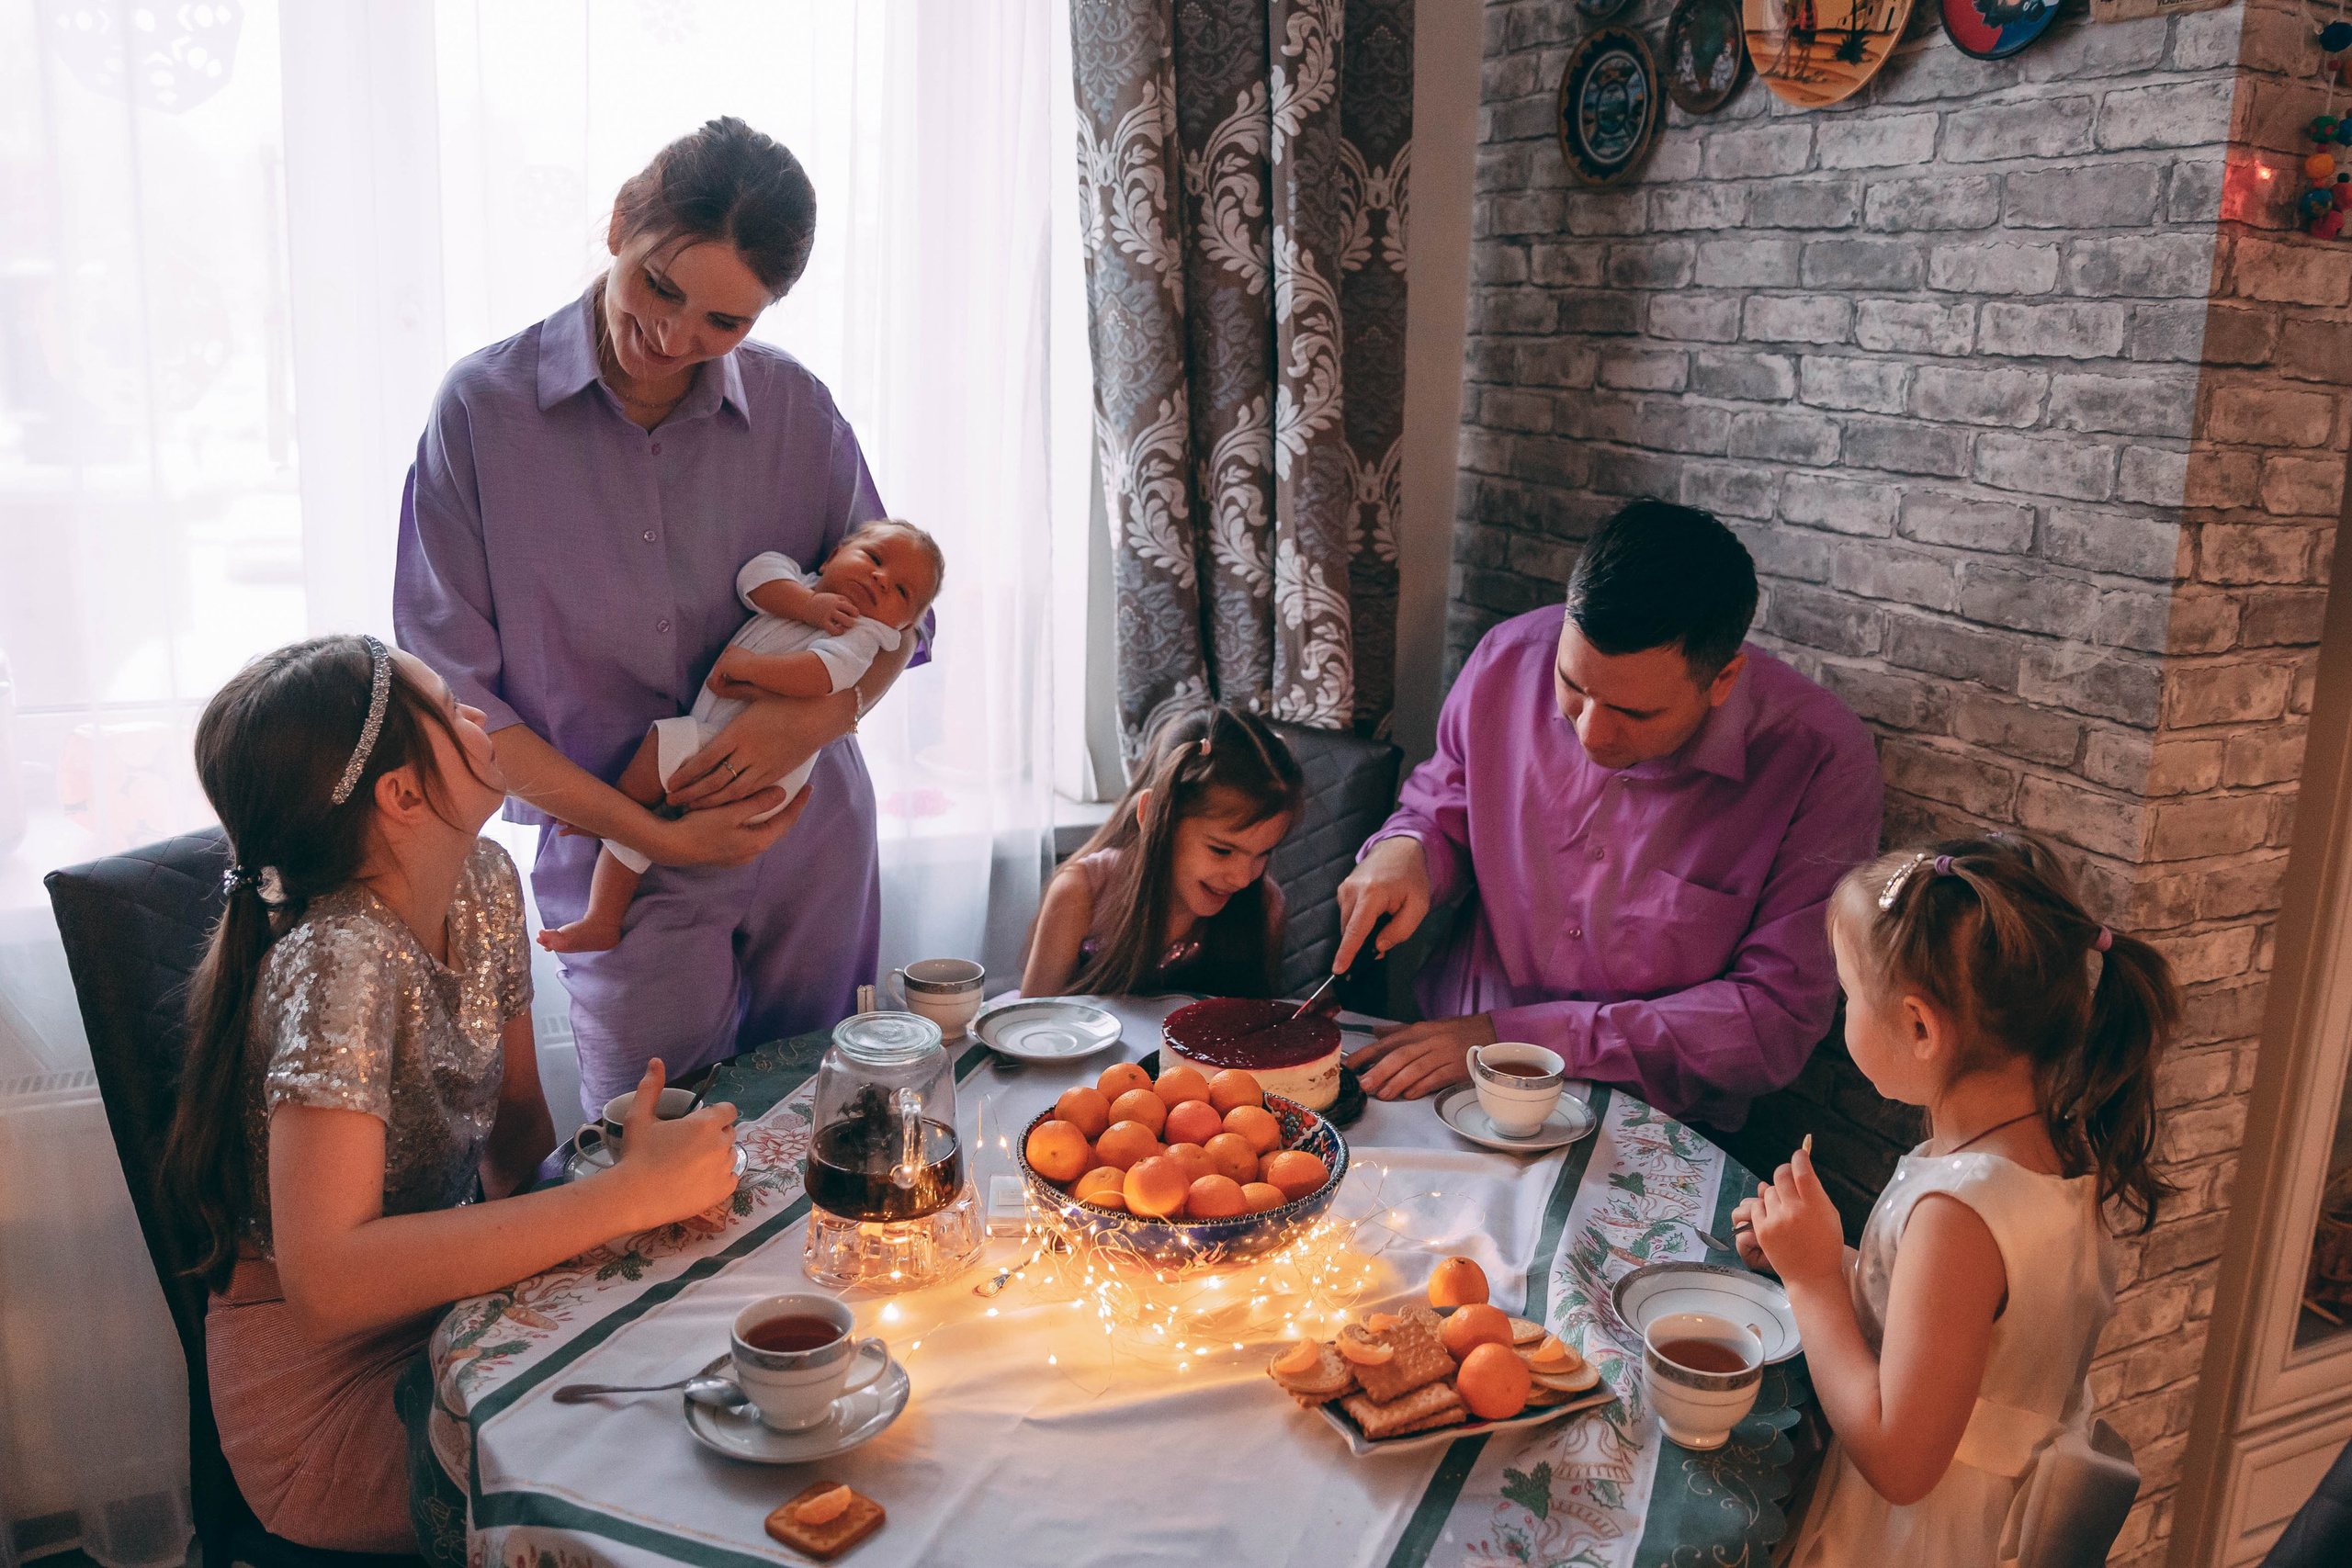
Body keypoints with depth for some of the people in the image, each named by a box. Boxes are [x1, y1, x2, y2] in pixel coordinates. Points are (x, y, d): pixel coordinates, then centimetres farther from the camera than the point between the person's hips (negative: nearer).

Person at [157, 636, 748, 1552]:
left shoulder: (484, 884, -3)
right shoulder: (338, 963, -28)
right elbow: (328, 1279, -36)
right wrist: (629, 1194, -35)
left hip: (447, 1310, 7)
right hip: (336, 1387, -7)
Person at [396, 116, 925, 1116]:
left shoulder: (794, 408, -3)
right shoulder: (484, 409, -10)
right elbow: (451, 688, -10)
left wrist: (818, 716, -15)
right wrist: (656, 835, -14)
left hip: (811, 838, 3)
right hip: (618, 855, -2)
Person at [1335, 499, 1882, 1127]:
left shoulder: (1822, 762, -18)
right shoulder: (1511, 659, -7)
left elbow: (1777, 1018, -17)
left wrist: (1513, 1035, -21)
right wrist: (1406, 851, -13)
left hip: (1649, 1130, -3)